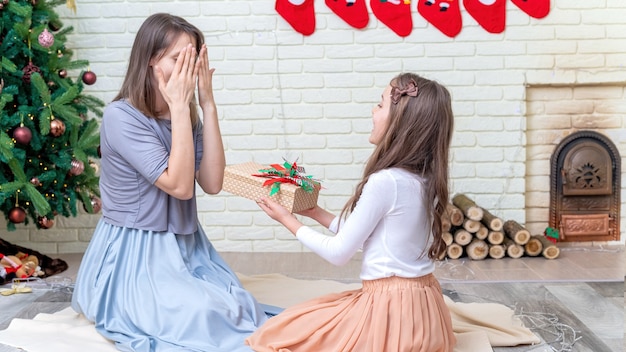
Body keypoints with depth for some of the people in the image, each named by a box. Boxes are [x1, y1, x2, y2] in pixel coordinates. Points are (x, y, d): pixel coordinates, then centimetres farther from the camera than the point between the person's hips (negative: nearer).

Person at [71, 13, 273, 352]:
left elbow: (212, 183, -7)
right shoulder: (121, 116, -17)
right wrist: (179, 107, -22)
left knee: (241, 311, -14)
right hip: (133, 254, -6)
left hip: (186, 247, 7)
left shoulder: (186, 116, 6)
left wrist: (207, 105, -10)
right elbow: (179, 185, -23)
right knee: (200, 313, -27)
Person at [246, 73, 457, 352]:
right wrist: (314, 212, 17)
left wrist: (287, 219, 1)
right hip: (420, 302, 9)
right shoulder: (425, 180, 4)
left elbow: (339, 253, -11)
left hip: (390, 309, -8)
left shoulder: (384, 182, -21)